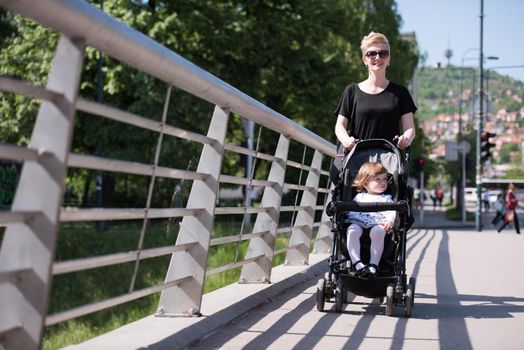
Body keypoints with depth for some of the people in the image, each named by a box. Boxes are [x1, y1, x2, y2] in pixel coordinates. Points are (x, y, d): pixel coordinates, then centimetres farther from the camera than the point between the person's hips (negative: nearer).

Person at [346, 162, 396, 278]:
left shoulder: (386, 199, 27)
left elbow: (391, 212, 9)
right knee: (352, 231, -35)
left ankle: (373, 264, -38)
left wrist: (389, 220, -13)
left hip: (377, 225, -1)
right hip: (358, 223, 1)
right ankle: (357, 263, -43)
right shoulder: (359, 197, 31)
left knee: (378, 232, -38)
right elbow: (351, 211, 23)